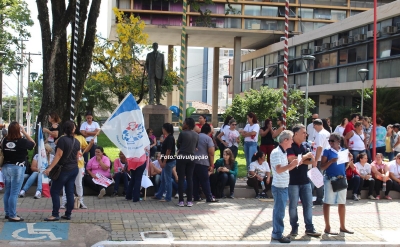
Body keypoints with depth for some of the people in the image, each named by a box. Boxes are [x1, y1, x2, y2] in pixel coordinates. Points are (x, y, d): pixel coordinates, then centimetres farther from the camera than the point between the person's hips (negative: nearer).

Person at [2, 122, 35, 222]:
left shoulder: (5, 140, -1)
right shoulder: (22, 141, -15)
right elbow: (33, 143, 5)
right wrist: (24, 132, 3)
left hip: (6, 167, 6)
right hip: (17, 168, -6)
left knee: (7, 192, 14)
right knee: (14, 193, -3)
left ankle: (8, 213, 23)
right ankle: (12, 216, -1)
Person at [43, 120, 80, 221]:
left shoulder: (62, 139, -15)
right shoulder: (76, 141, 6)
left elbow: (58, 155, -19)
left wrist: (50, 168, -20)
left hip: (64, 169, -7)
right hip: (74, 169, 7)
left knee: (54, 191, 0)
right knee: (70, 192, 9)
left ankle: (55, 215, -3)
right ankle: (68, 214, 12)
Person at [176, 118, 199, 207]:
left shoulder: (182, 133, -9)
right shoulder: (196, 135, 5)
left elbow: (178, 145, 2)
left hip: (182, 157, -4)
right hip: (191, 158, 4)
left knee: (181, 179, 0)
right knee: (189, 179, 7)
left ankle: (181, 201, -1)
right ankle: (189, 201, 6)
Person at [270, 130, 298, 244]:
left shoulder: (283, 152, 13)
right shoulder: (276, 152, -16)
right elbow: (278, 170, -25)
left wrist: (293, 165, 9)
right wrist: (291, 165, -26)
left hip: (284, 186, 9)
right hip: (279, 186, -9)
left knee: (279, 211, 14)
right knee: (279, 211, -3)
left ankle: (277, 233, 21)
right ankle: (277, 234, 4)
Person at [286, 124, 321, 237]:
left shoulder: (307, 145, 7)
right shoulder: (290, 146, -11)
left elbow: (313, 162, 4)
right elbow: (293, 160, -23)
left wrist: (300, 160, -11)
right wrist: (306, 156, -11)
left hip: (305, 180, 5)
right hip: (293, 181, -5)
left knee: (308, 204, 7)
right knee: (293, 205, 5)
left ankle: (309, 228, 15)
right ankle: (294, 228, 18)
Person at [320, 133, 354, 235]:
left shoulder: (343, 151, 8)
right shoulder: (327, 151, -4)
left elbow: (345, 167, 14)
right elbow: (322, 167, -7)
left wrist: (349, 160, -3)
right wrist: (331, 161, -21)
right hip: (330, 179, -5)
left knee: (342, 203, 11)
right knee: (327, 203, 0)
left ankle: (342, 226, 22)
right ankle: (327, 227, 6)